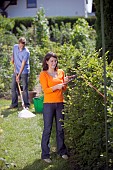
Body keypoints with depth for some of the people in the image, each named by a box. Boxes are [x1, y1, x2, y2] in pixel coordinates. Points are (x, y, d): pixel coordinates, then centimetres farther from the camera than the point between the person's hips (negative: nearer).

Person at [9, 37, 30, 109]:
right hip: (16, 71, 6)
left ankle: (26, 105, 3)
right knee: (13, 87, 5)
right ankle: (14, 104, 15)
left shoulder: (26, 52, -18)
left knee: (25, 88, -4)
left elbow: (23, 64, -22)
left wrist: (19, 75, -25)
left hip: (24, 72, -6)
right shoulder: (15, 47, 0)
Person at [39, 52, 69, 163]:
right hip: (48, 104, -4)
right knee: (47, 129, -2)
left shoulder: (61, 72, 10)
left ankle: (62, 151, 23)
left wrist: (65, 83, -7)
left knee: (60, 128, 11)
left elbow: (64, 89, 13)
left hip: (60, 103, 4)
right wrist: (56, 87, -23)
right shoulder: (43, 74, -3)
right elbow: (45, 90, -10)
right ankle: (45, 155, 3)